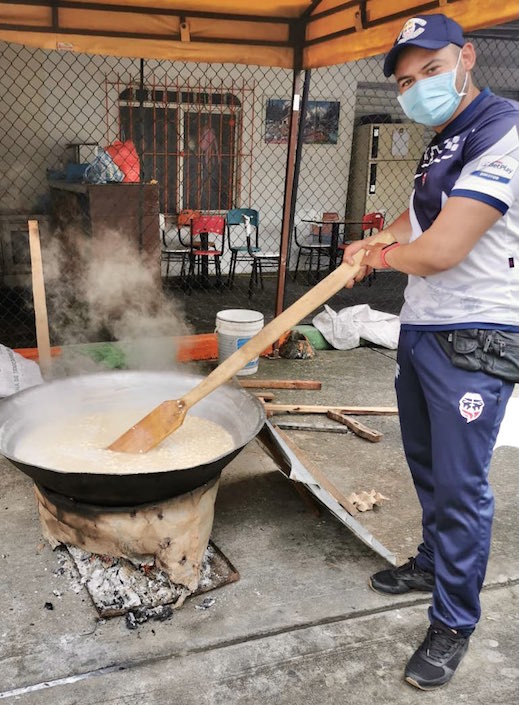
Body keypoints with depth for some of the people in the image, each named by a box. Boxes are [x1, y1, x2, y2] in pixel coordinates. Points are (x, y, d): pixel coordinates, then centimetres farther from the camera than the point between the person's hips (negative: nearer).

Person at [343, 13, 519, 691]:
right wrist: (376, 245, 14)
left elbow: (440, 250, -24)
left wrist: (385, 256, -4)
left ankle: (454, 623, 16)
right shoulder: (441, 144, 14)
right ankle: (433, 561, 41)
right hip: (419, 329, 10)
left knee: (461, 483, -1)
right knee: (426, 463, 20)